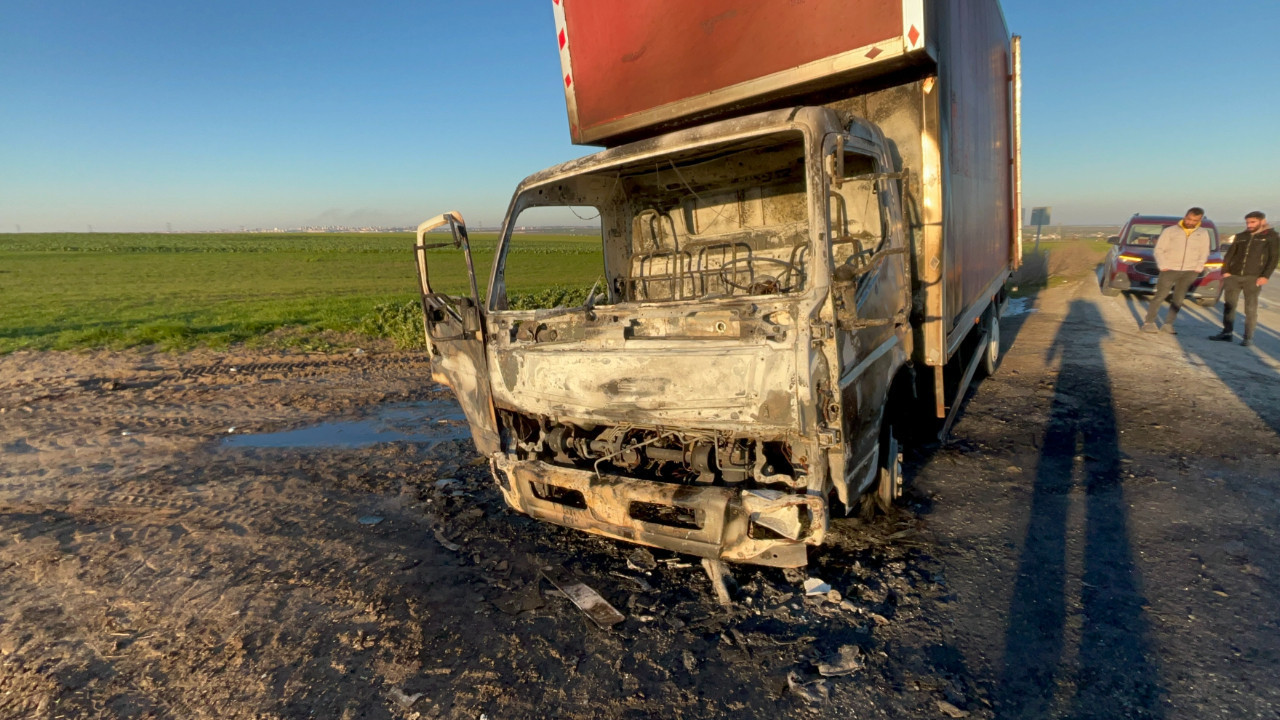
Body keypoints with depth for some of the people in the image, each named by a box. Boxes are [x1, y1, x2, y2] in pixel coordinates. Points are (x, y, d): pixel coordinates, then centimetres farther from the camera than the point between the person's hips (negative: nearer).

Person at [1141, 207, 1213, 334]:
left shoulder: (1203, 233, 11)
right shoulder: (1170, 230, 1)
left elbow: (1204, 253, 14)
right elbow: (1159, 250, 0)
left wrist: (1198, 269, 2)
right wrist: (1163, 266, -10)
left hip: (1190, 272, 3)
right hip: (1170, 269, -3)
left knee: (1178, 299, 3)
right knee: (1160, 297, -8)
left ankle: (1168, 324, 8)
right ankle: (1149, 323, -5)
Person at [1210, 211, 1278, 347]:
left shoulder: (1272, 236, 4)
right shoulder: (1240, 236, 14)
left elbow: (1274, 257, -1)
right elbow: (1229, 255, 13)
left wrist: (1265, 276, -12)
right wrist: (1225, 271, -1)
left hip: (1253, 278, -4)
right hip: (1233, 276, 4)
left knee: (1250, 308, -4)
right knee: (1228, 306, 3)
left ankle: (1248, 337, 1)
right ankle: (1227, 333, 10)